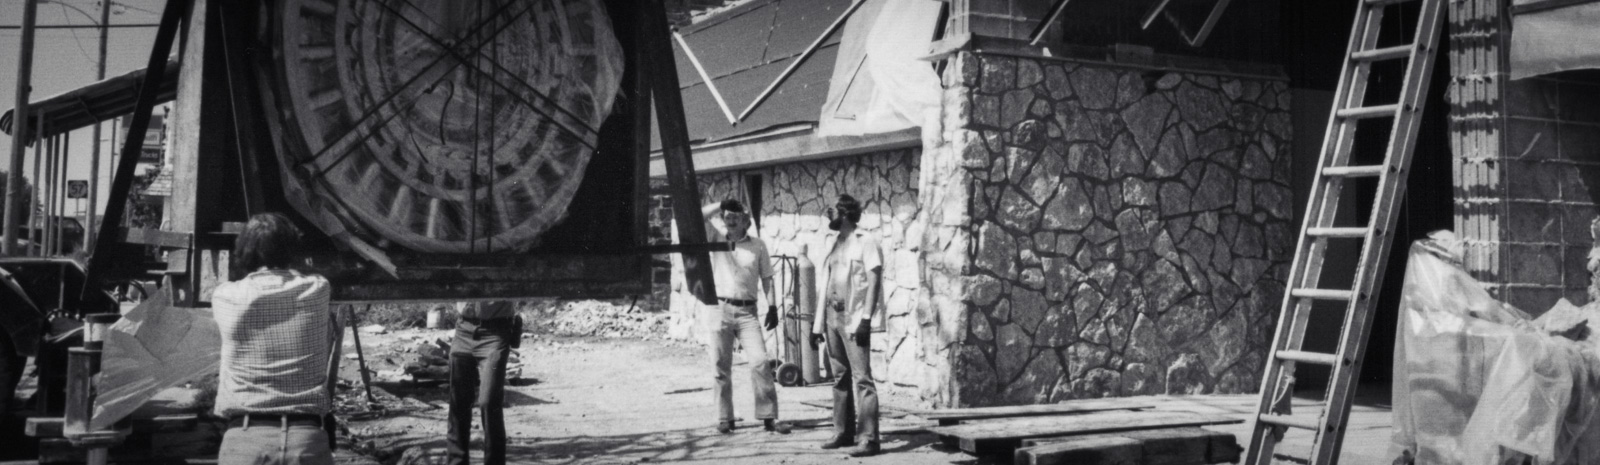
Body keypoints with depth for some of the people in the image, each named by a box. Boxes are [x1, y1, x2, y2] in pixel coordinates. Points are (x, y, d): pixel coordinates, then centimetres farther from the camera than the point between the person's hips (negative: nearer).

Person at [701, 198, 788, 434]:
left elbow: (766, 278, 8)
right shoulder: (717, 239, 5)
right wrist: (721, 205, -3)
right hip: (721, 309, 0)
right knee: (721, 366, 4)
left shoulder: (758, 245, 5)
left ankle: (768, 417, -6)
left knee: (760, 361, -11)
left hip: (747, 311, 0)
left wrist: (772, 306, 0)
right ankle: (724, 418, 14)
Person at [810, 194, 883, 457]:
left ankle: (868, 439, -12)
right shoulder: (835, 244, 16)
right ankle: (843, 433, 17)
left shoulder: (865, 242, -4)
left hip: (854, 319, -7)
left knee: (861, 378, -10)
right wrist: (818, 324, 13)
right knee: (841, 378, 11)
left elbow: (874, 282, -10)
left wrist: (866, 319, -18)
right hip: (833, 318, 7)